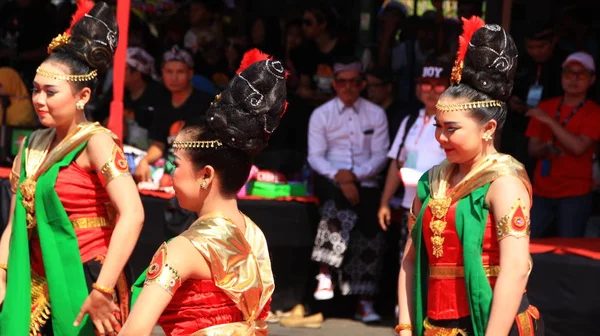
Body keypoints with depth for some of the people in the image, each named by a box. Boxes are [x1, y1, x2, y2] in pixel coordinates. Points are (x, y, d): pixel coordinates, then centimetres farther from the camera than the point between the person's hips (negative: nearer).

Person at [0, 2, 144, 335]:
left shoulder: (95, 142, -11)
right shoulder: (32, 146, 10)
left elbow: (132, 215, -23)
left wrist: (102, 292, -26)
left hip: (81, 289, -6)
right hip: (36, 291, 7)